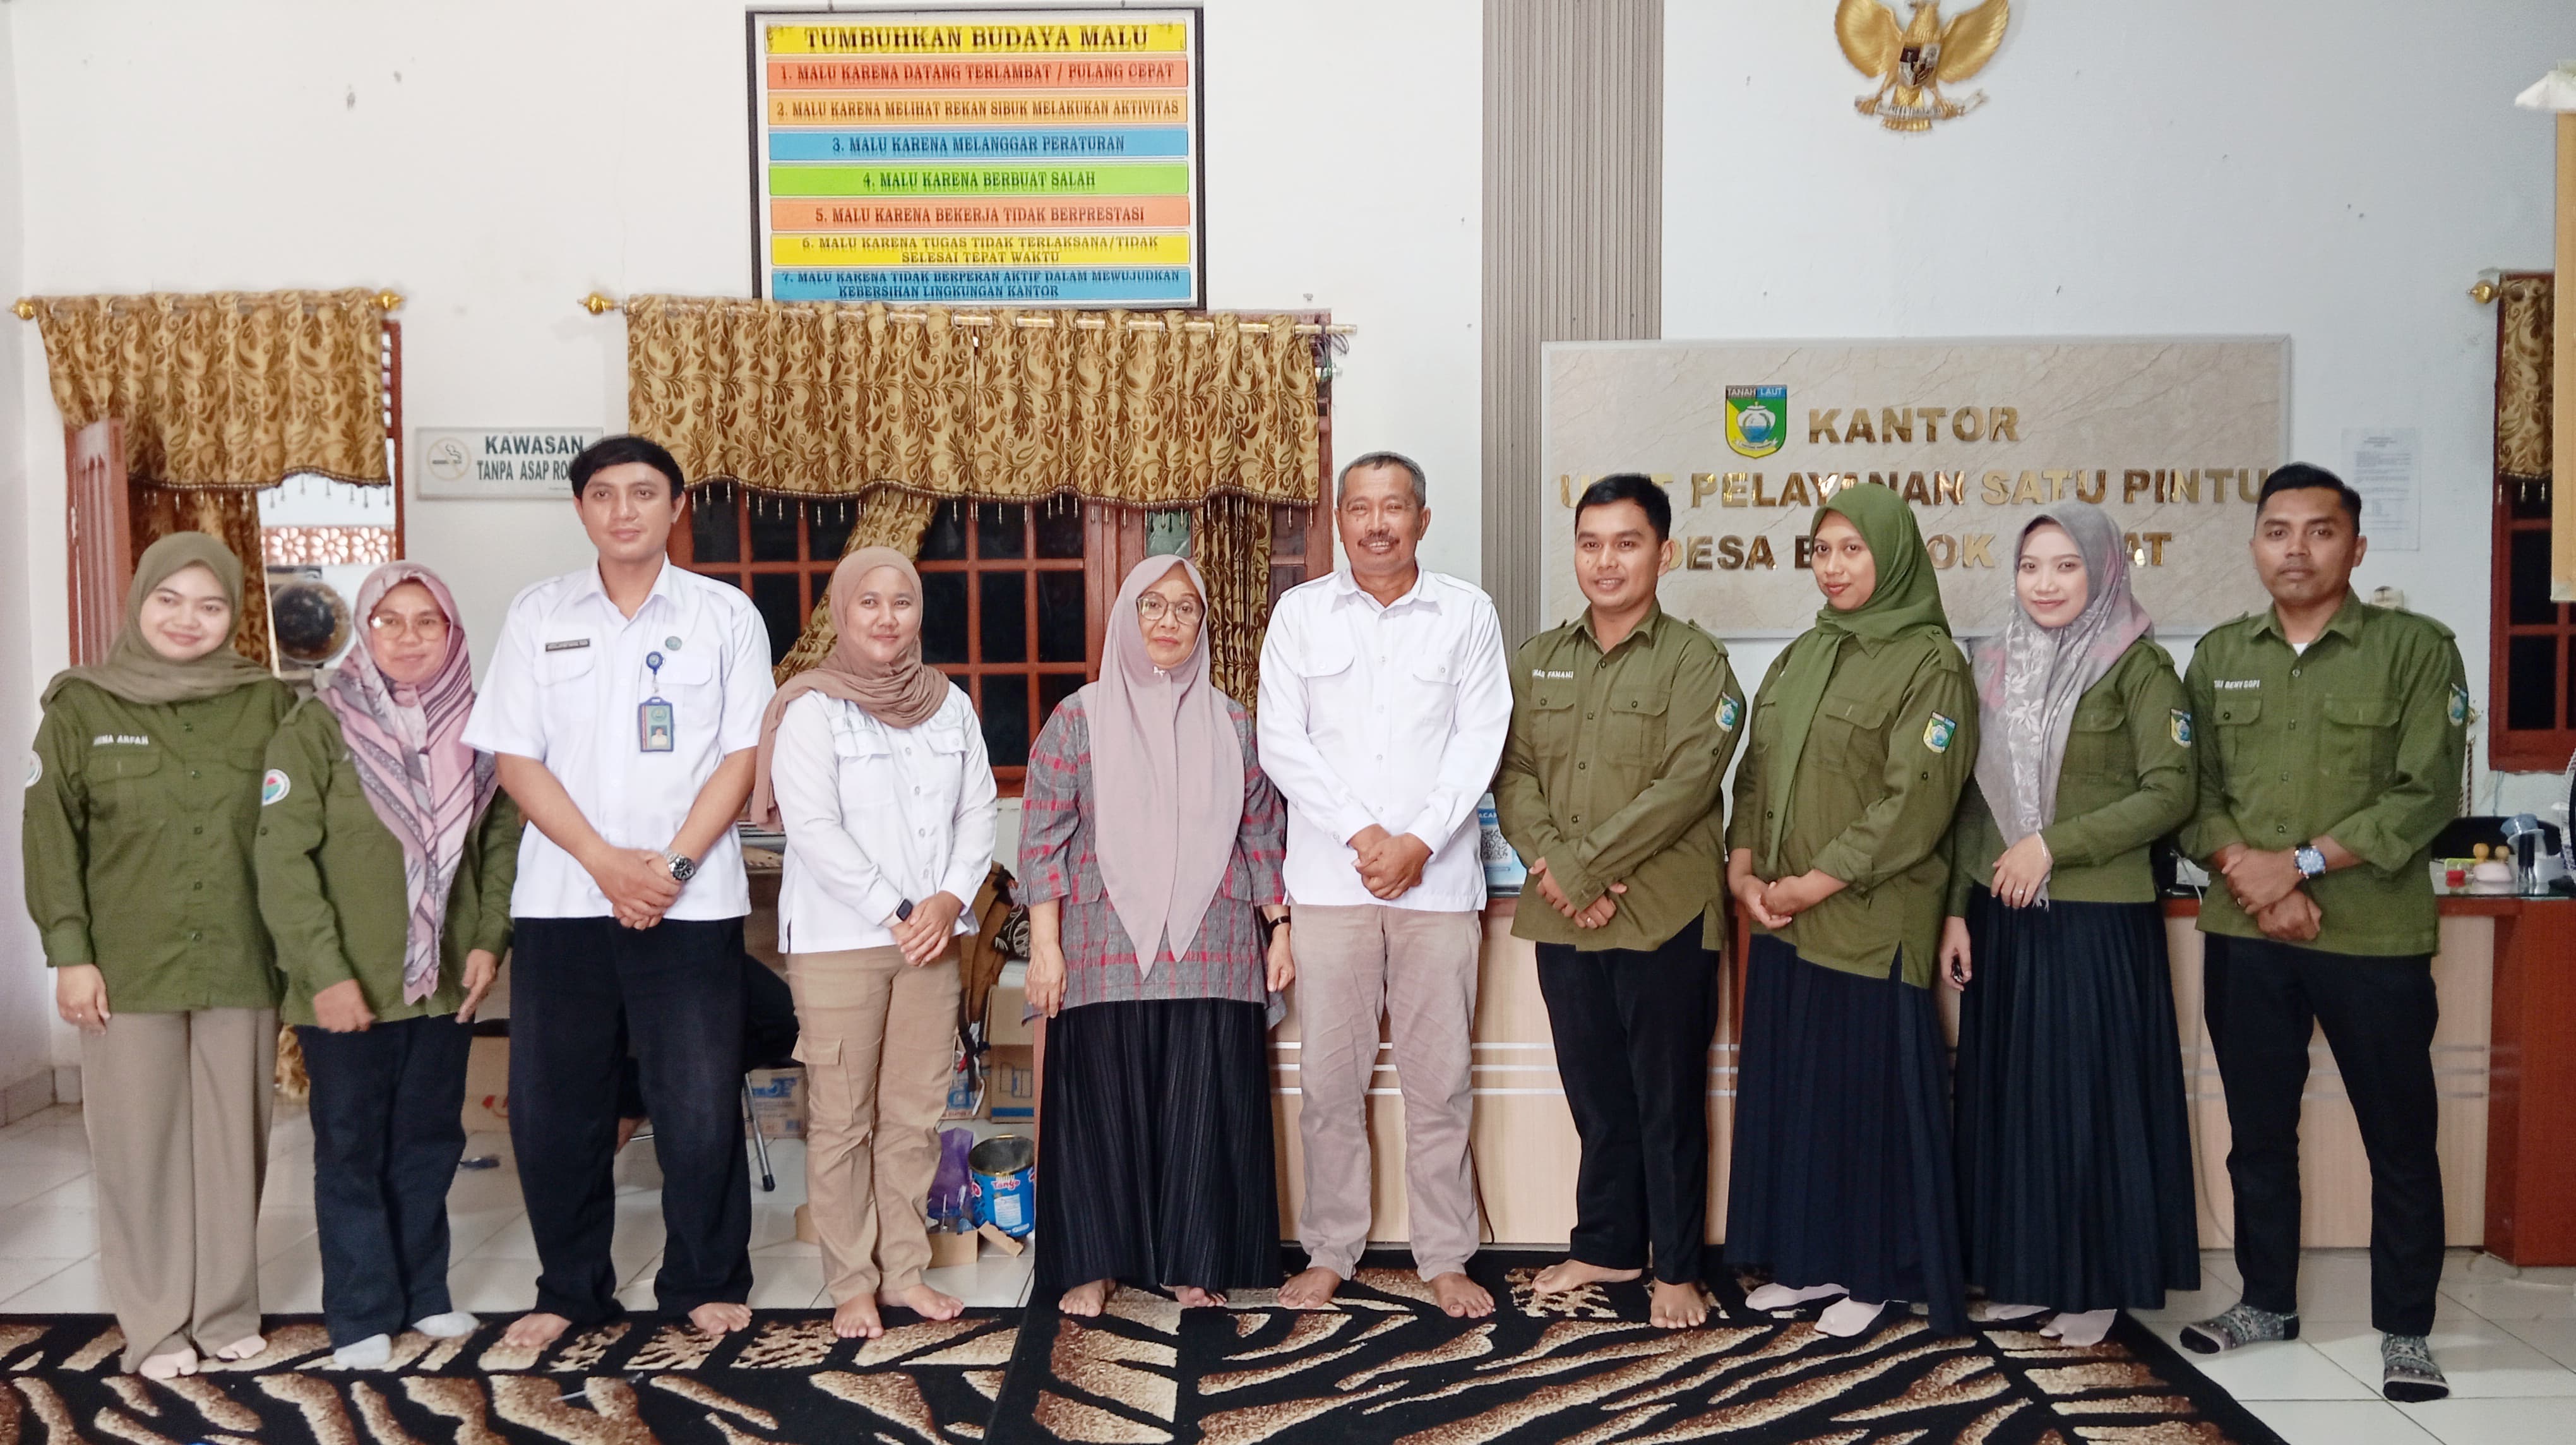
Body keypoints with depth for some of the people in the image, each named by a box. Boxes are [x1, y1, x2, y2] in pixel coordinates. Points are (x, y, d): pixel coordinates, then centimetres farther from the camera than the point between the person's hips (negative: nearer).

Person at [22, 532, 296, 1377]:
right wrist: (70, 953, -6)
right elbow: (51, 838, 0)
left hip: (242, 967, 1)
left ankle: (227, 1311, 22)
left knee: (234, 1142, 8)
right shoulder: (81, 706, 1)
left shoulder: (267, 704, 4)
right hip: (129, 973, -1)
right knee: (140, 1146, 4)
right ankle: (156, 1327, 17)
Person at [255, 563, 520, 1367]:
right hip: (350, 990, -4)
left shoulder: (474, 730, 4)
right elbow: (283, 857, -13)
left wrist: (490, 940, -4)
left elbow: (502, 841, 7)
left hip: (446, 984, 4)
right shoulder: (320, 726, -9)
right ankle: (361, 1316, 17)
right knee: (352, 1152, 6)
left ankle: (424, 1294, 27)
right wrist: (324, 971, -17)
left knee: (431, 1146, 14)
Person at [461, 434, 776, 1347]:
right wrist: (608, 863, -9)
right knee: (553, 1106, 6)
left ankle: (707, 1283, 18)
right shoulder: (538, 615, 7)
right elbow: (516, 760, 3)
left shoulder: (725, 615, 4)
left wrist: (673, 865, -12)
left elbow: (742, 756, 0)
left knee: (700, 1103, 1)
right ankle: (570, 1288, 23)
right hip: (562, 898, 2)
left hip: (691, 901, -1)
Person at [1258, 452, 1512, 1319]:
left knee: (1440, 1077, 4)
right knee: (1330, 1076, 4)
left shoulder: (1468, 614, 7)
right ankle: (1330, 1252, 17)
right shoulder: (1299, 614, 8)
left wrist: (1419, 841, -11)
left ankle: (1446, 1257, 15)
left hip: (1438, 877, 0)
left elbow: (1480, 740, 0)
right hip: (1330, 879, 0)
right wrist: (1359, 833, -9)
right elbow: (1282, 741, 1)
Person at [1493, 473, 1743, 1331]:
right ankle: (1607, 1246, 30)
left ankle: (1677, 1268, 19)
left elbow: (1685, 785, -15)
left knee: (1668, 1100, 6)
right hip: (1562, 919, 4)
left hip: (1664, 916, -4)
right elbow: (1513, 773, 4)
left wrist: (1582, 868, -18)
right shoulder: (1538, 661, 11)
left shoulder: (1695, 661, -5)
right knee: (1595, 1094, 15)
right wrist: (1554, 870, -12)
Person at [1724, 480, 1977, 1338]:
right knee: (1787, 1087, 11)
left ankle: (1876, 1274, 16)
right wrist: (1743, 866, -2)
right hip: (1782, 917, 7)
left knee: (1870, 1093, 2)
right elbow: (1755, 773, 14)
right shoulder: (1801, 658, 14)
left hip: (1871, 923, -7)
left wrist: (1816, 882, -16)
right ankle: (1810, 1260, 24)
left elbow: (1916, 803, -16)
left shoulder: (1929, 665, -8)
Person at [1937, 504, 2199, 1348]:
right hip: (2003, 920, 5)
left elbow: (2170, 793, -11)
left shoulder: (2137, 666, -5)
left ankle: (2095, 1285, 15)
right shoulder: (1993, 666, 10)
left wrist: (2053, 845, -16)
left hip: (2100, 921, -5)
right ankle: (2023, 1273, 21)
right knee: (2006, 1093, 8)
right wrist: (1957, 908, 7)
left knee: (2091, 1097, 1)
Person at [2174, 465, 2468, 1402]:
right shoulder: (2217, 655, 9)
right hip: (2244, 937, 3)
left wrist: (2301, 862, -16)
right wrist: (2246, 872, -12)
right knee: (2259, 1132, 13)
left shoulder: (2418, 649, -2)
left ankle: (2404, 1330, 18)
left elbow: (2427, 794, -9)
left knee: (2399, 1142, 4)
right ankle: (2267, 1301, 28)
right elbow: (2190, 789, 5)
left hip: (2377, 938, -3)